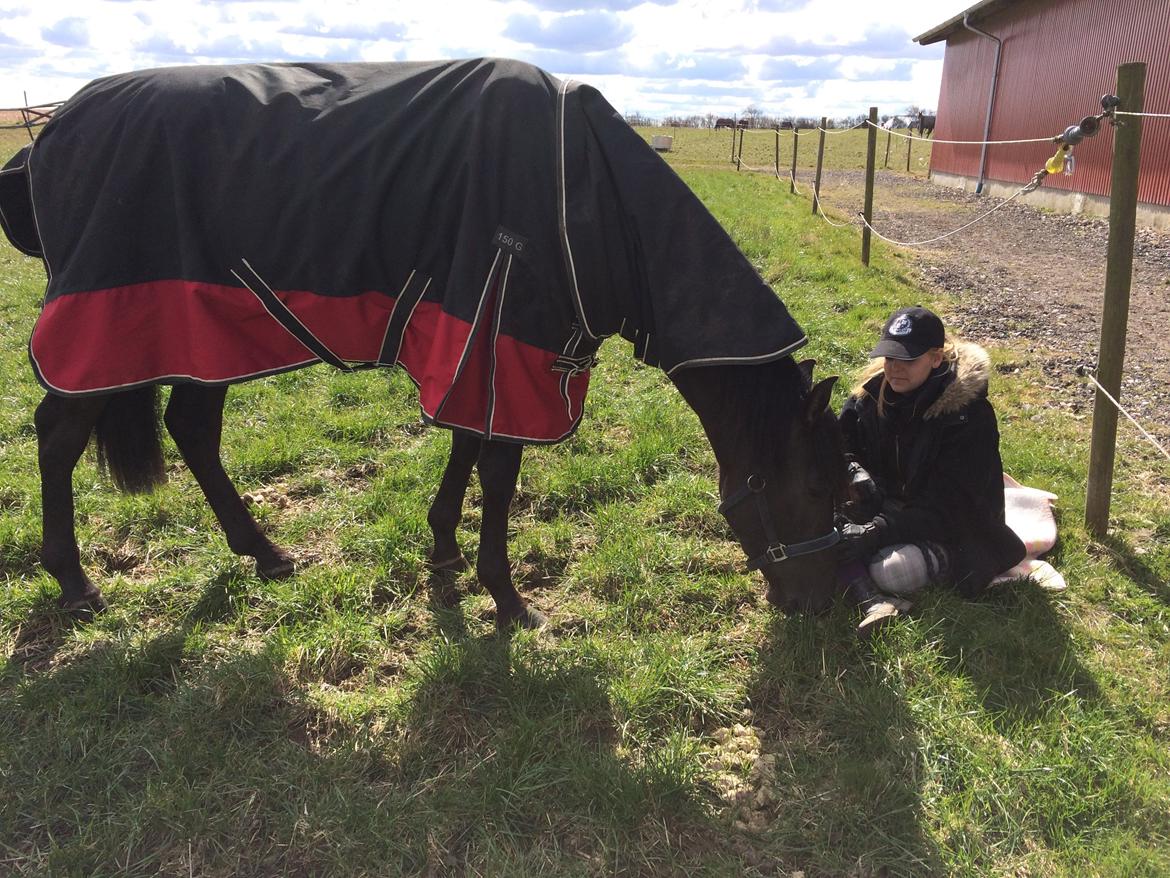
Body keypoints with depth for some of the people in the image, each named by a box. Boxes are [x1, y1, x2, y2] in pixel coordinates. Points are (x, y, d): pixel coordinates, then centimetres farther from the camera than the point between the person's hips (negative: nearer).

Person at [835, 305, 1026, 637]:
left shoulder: (969, 416, -23)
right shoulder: (874, 391, -6)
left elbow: (946, 506, -26)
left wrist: (877, 532, -35)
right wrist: (856, 475, -22)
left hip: (951, 527, -6)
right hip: (891, 506, 6)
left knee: (891, 570, -34)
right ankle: (872, 602, -36)